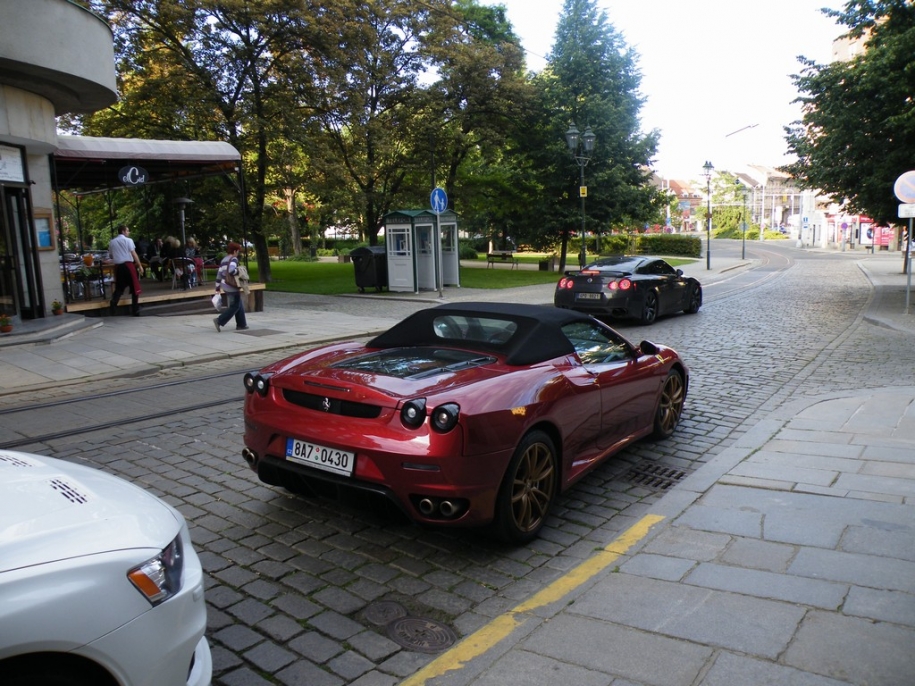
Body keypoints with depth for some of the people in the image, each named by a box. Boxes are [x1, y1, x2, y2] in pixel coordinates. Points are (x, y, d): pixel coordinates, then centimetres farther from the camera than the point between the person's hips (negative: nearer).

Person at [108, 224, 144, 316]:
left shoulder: (112, 242, 14)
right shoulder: (128, 240, -2)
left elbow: (112, 255, 16)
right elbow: (134, 254, -10)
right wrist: (140, 265, -9)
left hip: (118, 266, 5)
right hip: (128, 265, -5)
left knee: (119, 288, 11)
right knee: (134, 288, 4)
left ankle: (113, 305, -10)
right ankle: (135, 310, 5)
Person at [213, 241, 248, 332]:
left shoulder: (224, 260, 14)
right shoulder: (234, 259, -11)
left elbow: (219, 274, 13)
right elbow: (231, 270, -30)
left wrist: (217, 288, 16)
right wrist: (239, 271, -12)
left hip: (225, 286, 9)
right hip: (232, 286, -9)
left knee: (239, 305, 16)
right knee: (234, 306, -1)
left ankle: (241, 325, 18)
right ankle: (219, 321, -9)